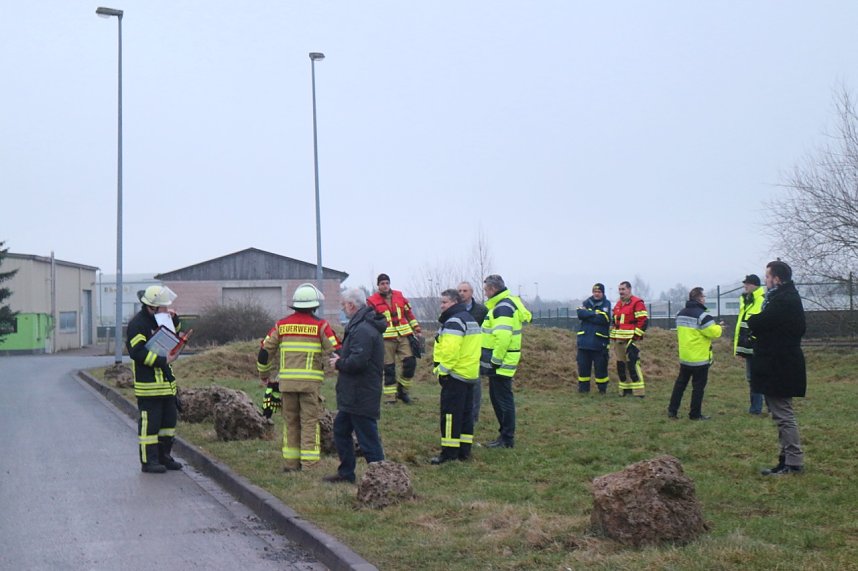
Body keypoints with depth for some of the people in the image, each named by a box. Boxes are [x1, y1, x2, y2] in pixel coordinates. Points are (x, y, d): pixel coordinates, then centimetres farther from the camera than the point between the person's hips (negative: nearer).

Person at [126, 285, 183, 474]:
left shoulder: (160, 320, 14)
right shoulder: (137, 324, -15)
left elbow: (176, 334, 25)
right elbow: (137, 352, -23)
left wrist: (174, 320, 6)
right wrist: (163, 360, -24)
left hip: (166, 381, 9)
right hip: (148, 384, -9)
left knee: (169, 419, 14)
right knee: (150, 422, -4)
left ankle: (164, 456, 24)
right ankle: (148, 461, 4)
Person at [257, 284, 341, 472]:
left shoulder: (281, 325, 8)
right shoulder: (320, 325, -3)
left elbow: (265, 352, 11)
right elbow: (335, 352, -5)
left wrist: (264, 375, 25)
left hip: (286, 381, 3)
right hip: (310, 381, -3)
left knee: (290, 422, 13)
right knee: (310, 422, 1)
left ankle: (290, 463, 16)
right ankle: (309, 465, -1)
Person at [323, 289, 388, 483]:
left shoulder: (363, 330, -22)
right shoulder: (361, 325, 14)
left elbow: (357, 361, -30)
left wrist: (339, 363, -13)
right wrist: (341, 361, 7)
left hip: (361, 397, -11)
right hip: (353, 396, 11)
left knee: (368, 438, -4)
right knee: (340, 429, 20)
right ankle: (346, 472, 30)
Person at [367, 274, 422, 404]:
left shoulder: (399, 296, 10)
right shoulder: (372, 301, -1)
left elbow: (408, 312, 18)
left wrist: (416, 328, 14)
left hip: (403, 336, 3)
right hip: (386, 338, -3)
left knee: (410, 362, -4)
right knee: (389, 368, 2)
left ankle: (402, 390, 15)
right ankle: (390, 397, 11)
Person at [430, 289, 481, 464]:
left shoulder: (454, 321, -15)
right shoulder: (470, 319, 17)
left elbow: (450, 350, -26)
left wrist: (443, 371, -18)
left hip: (455, 375, -10)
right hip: (470, 374, 10)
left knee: (450, 413, -5)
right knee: (466, 413, 13)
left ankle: (449, 452, -3)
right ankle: (464, 450, 18)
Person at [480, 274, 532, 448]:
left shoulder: (503, 307, -18)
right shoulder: (510, 302, 16)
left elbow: (503, 336, -27)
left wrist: (495, 361, -22)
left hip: (501, 363, -10)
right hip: (499, 362, 10)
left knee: (503, 400, -3)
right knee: (496, 397, 17)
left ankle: (507, 440, 3)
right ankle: (504, 433, 26)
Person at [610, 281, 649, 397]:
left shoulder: (637, 303, -7)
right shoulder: (618, 304, 19)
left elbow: (643, 320, -13)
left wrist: (636, 336, -15)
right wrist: (613, 335, 18)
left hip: (630, 339, -8)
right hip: (617, 339, 9)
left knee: (632, 364, -14)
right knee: (621, 364, 11)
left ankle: (639, 391, -12)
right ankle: (625, 389, 20)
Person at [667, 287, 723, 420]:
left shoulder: (680, 313, 7)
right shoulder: (702, 315, -18)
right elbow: (714, 332, -20)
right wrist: (718, 327, 3)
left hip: (684, 356, 7)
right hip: (700, 358, -7)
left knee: (680, 382, 15)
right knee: (698, 386, 2)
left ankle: (672, 410, 14)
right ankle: (695, 414, 6)